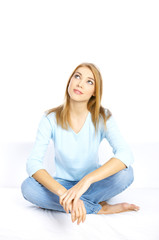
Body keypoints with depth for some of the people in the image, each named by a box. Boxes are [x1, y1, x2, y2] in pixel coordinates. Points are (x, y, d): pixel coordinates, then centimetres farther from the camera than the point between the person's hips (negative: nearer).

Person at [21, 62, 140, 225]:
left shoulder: (103, 117, -12)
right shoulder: (51, 118, -13)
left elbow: (125, 154, -28)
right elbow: (33, 163, -23)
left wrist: (86, 181, -43)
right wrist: (62, 192, -42)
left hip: (93, 183, 0)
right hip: (62, 183, 1)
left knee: (126, 173, -28)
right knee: (27, 187, -30)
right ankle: (100, 208, -21)